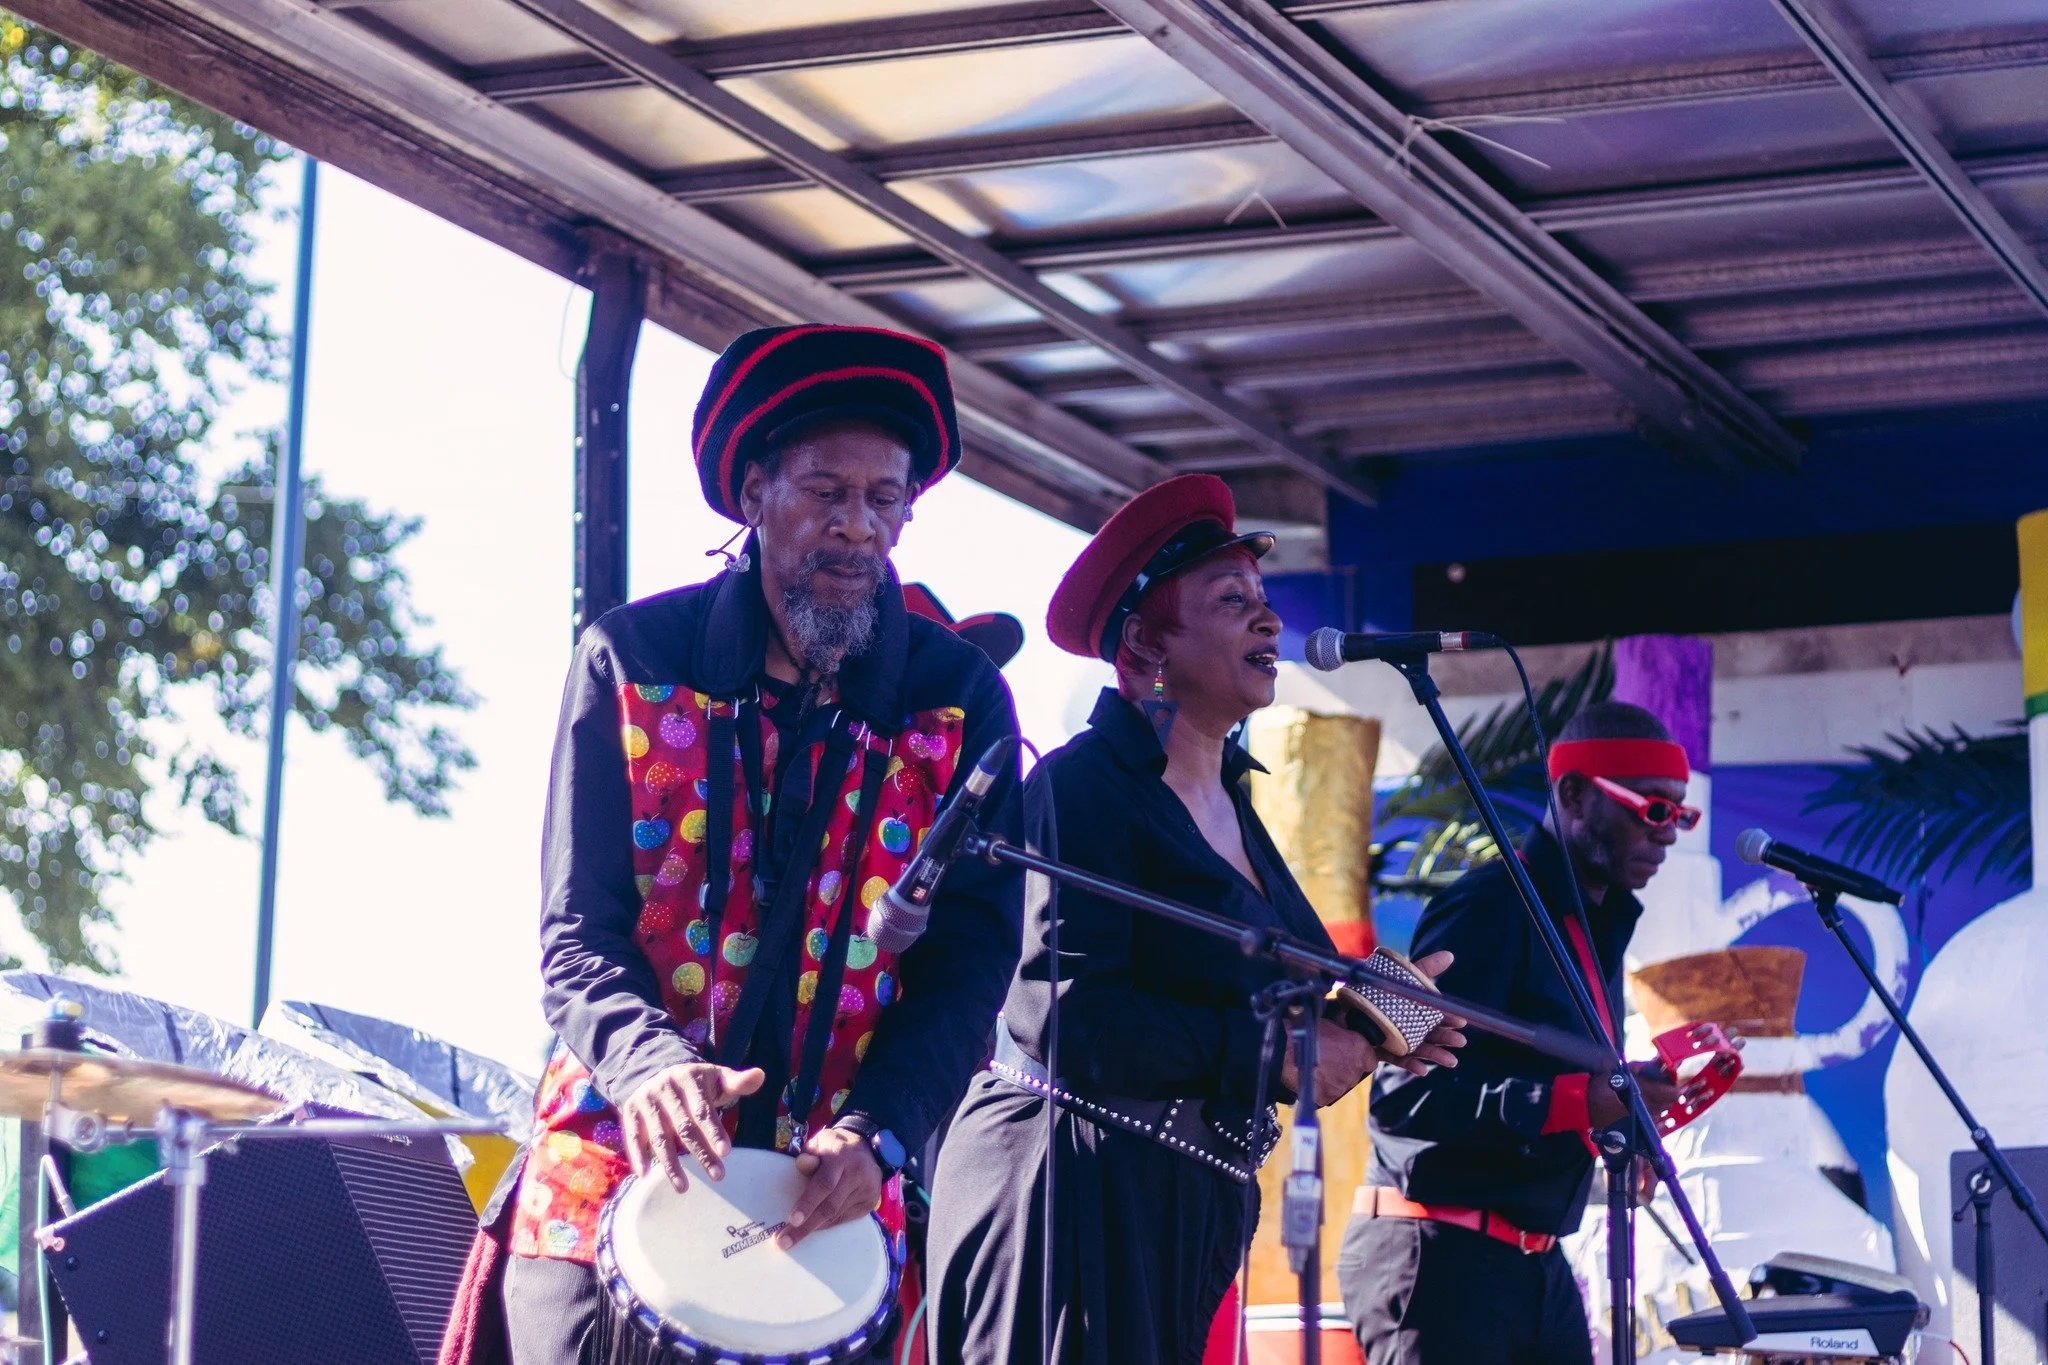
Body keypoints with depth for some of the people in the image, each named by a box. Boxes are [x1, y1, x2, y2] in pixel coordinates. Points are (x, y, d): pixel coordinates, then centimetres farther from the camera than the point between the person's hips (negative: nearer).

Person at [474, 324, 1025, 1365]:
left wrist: (877, 1132, -18)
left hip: (831, 1199, 1)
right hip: (620, 1160, -1)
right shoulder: (631, 661, 1)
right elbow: (577, 929, -2)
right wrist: (646, 1064, -23)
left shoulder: (960, 701, 3)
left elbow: (972, 954, -1)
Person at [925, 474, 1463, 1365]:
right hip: (1071, 1198, -8)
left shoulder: (1229, 806, 17)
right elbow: (1065, 1017, -20)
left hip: (1181, 1217, 8)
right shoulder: (1084, 784, -9)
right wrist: (1272, 1050, -17)